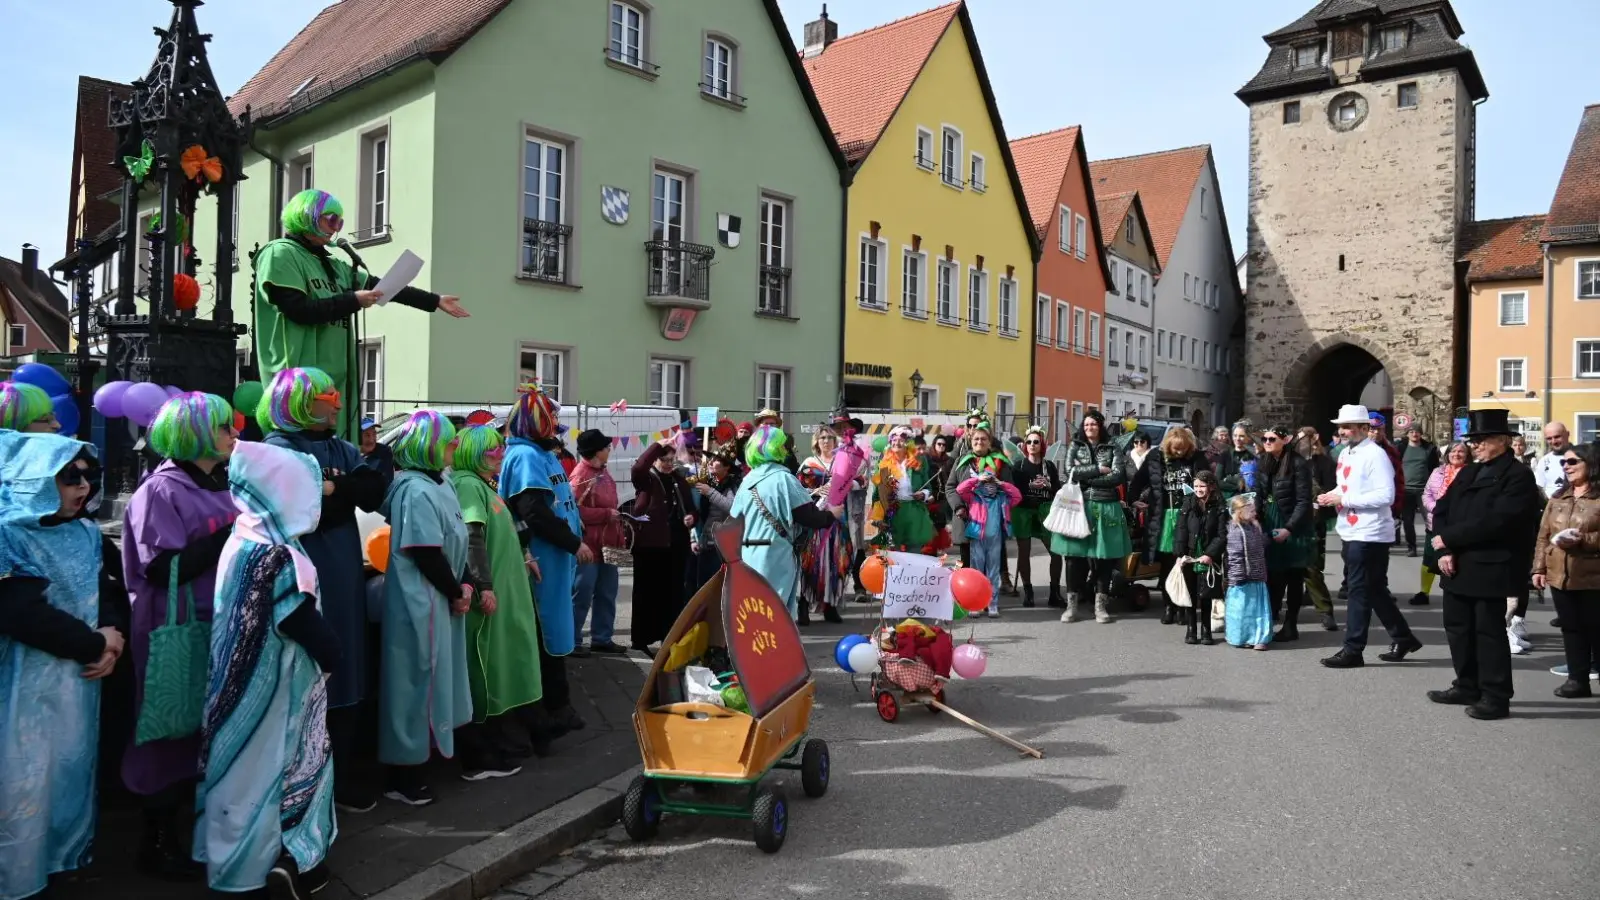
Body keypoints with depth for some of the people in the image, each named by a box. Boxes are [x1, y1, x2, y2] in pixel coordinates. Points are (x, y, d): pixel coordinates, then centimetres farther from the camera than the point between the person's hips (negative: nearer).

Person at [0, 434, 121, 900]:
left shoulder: (86, 533, 6)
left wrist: (114, 640, -9)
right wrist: (97, 644, -15)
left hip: (78, 679, 7)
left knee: (72, 768, 17)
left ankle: (66, 854, 33)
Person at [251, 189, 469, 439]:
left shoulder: (332, 265, 20)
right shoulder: (280, 254, -2)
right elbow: (299, 310, -14)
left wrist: (435, 301, 22)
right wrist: (353, 301, -8)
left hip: (336, 375, 8)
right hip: (299, 376, -8)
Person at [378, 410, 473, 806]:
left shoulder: (436, 485, 11)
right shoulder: (417, 491, -19)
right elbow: (426, 554, -22)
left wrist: (462, 586, -1)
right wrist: (456, 592, -10)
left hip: (437, 601, 10)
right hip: (420, 603, -10)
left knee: (430, 682, 17)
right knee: (415, 684, -1)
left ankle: (416, 760, 29)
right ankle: (404, 776, 11)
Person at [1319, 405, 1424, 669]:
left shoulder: (1375, 455, -17)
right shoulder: (1346, 454, 11)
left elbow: (1386, 496, -23)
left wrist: (1343, 500, -23)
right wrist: (1332, 495, 0)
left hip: (1370, 534, -9)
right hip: (1351, 533, 9)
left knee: (1360, 591, -2)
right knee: (1375, 591, 17)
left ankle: (1353, 650, 5)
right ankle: (1403, 638, 31)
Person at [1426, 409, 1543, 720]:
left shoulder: (1519, 476, -9)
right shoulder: (1468, 473, 15)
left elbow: (1495, 521, -21)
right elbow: (1442, 510, 10)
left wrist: (1448, 538, -15)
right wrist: (1444, 551, -5)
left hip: (1491, 569, -8)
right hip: (1458, 567, 8)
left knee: (1489, 631, -1)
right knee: (1458, 628, 14)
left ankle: (1496, 698, 9)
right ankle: (1467, 687, 27)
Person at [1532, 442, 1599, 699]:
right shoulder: (1558, 497, 12)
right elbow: (1543, 535, 12)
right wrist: (1539, 567, 7)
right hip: (1559, 576, 6)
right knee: (1571, 629, 10)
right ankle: (1577, 679, 16)